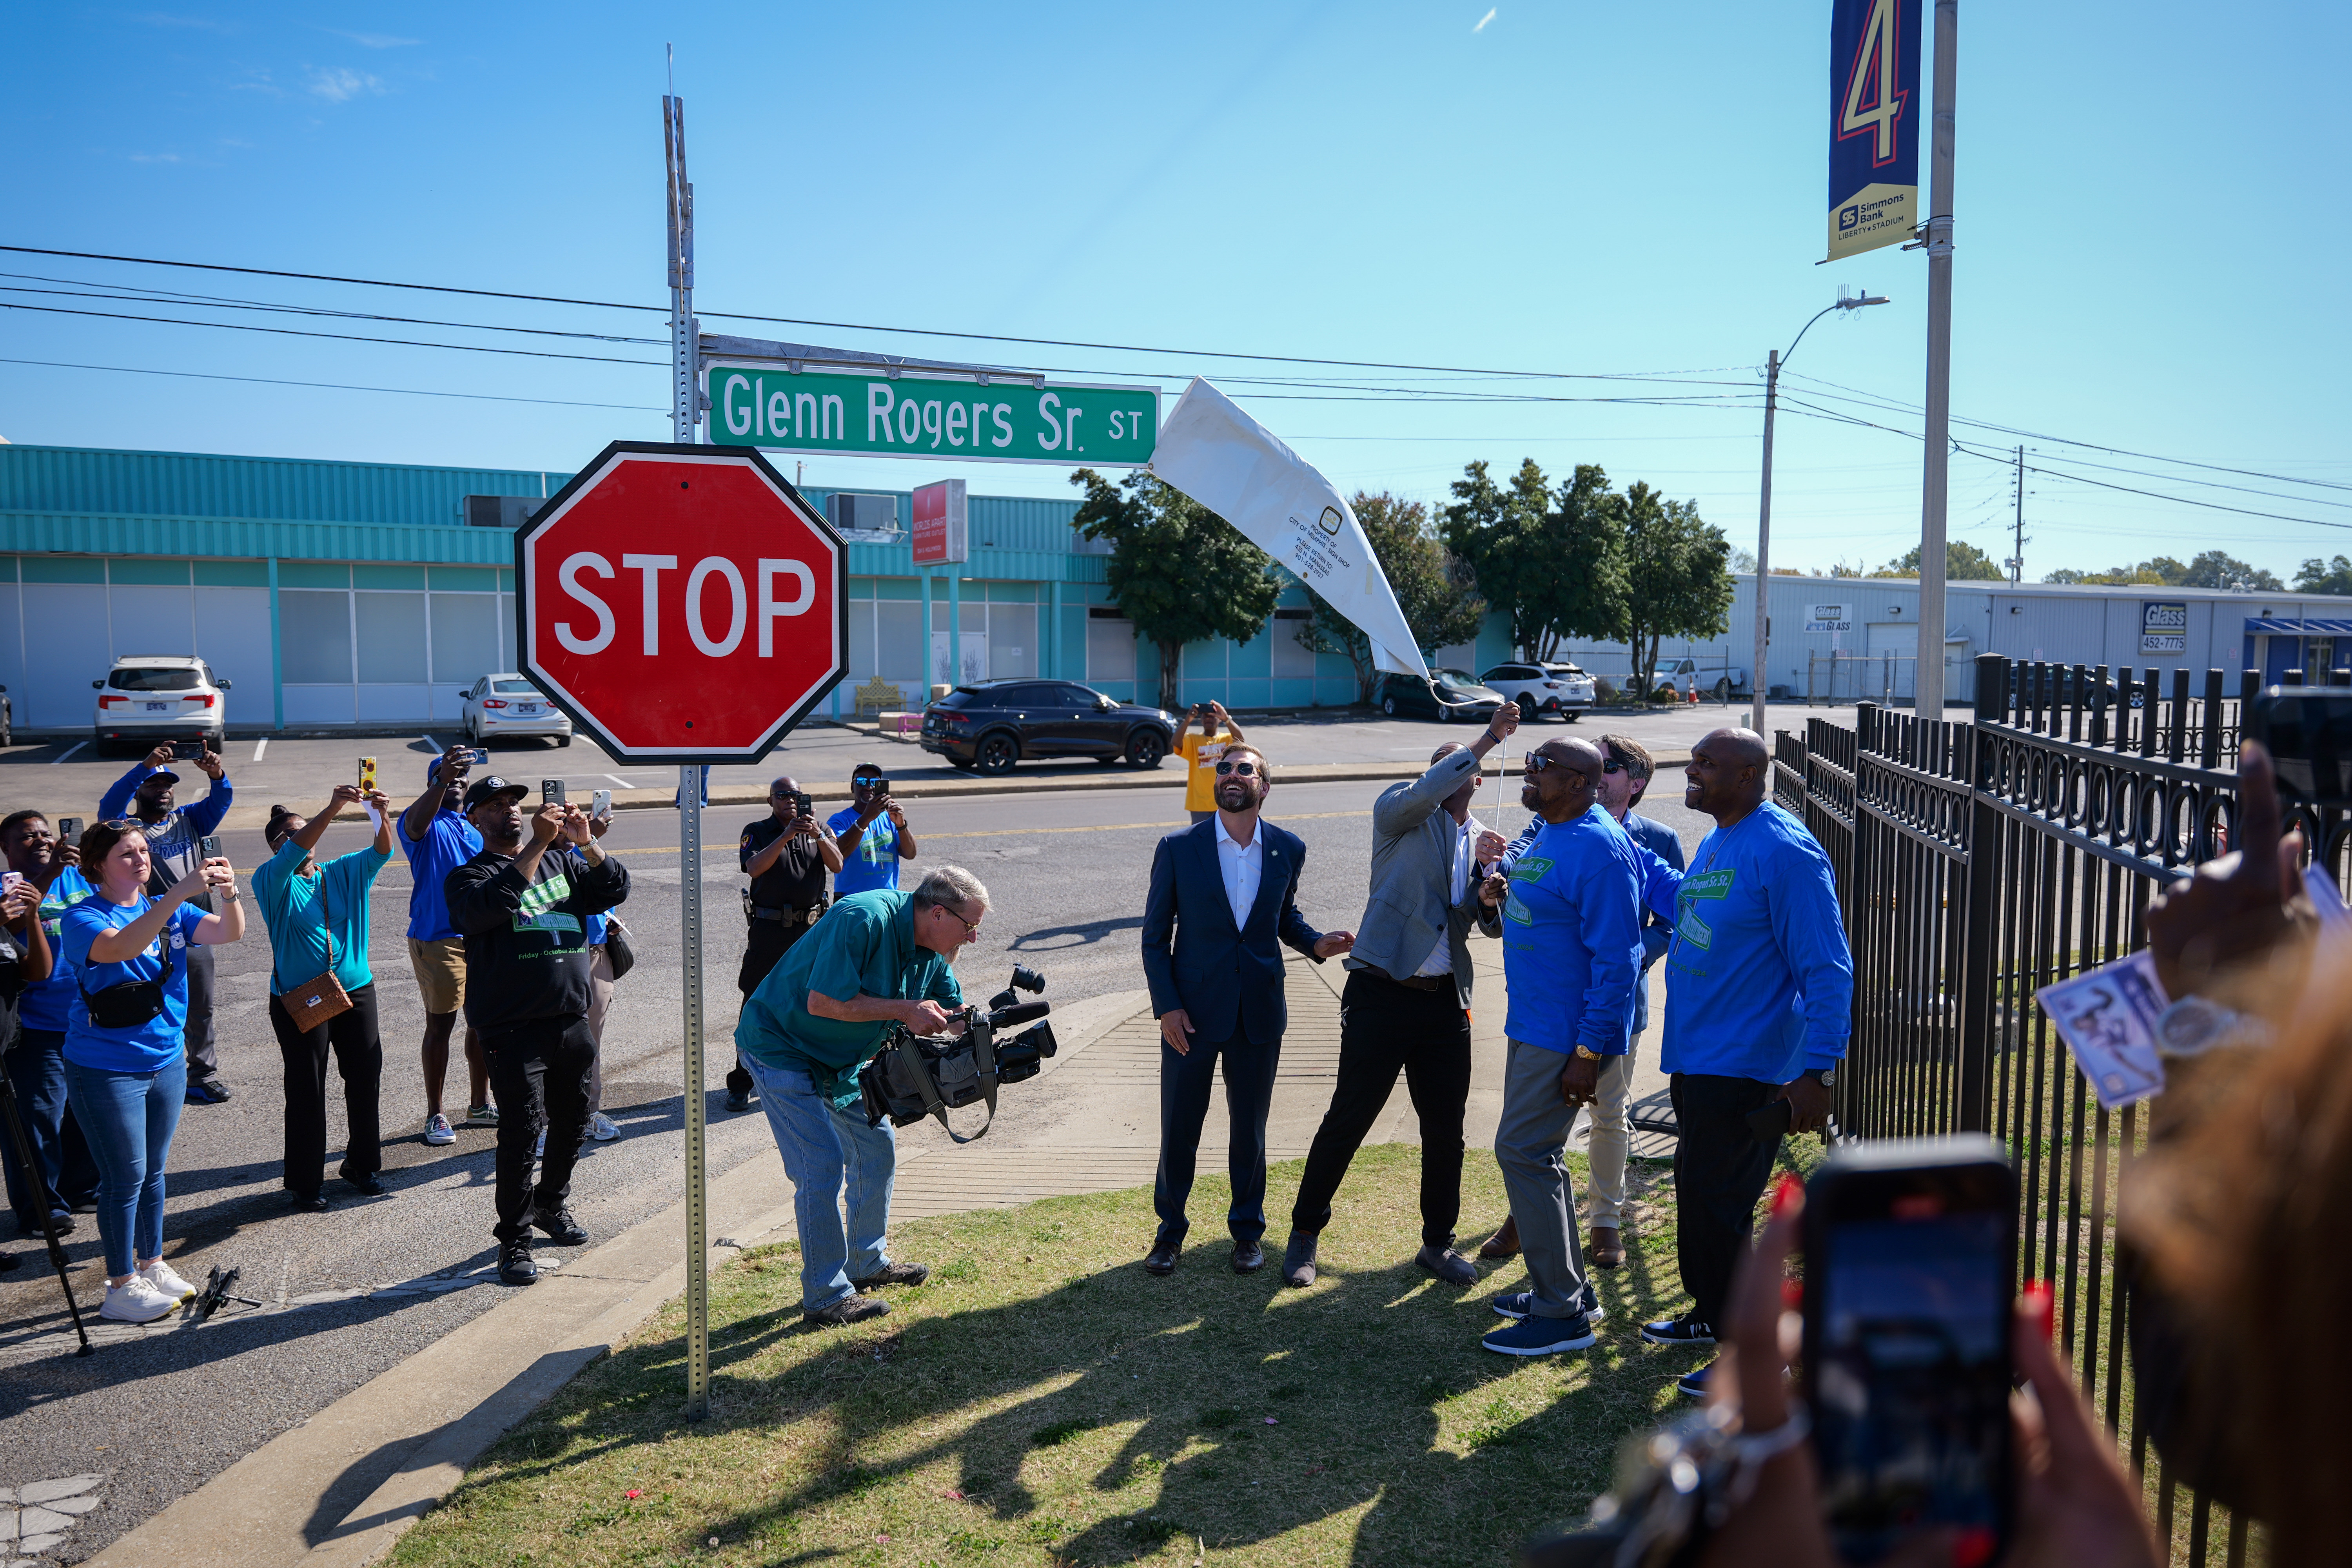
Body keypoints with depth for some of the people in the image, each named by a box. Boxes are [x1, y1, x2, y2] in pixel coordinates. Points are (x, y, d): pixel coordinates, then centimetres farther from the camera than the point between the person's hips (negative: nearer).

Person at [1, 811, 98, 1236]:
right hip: (40, 1029, -5)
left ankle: (84, 1190, 31)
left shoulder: (79, 876, 11)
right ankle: (42, 1207, 10)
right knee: (39, 1118, -2)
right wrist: (47, 875, -30)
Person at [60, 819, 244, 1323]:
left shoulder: (168, 909, 5)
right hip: (107, 1069, -6)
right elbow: (120, 948, -34)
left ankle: (152, 1265, 31)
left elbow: (229, 932, -7)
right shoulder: (83, 918, -13)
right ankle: (121, 1287, 12)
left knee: (154, 1171, 16)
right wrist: (180, 893, -43)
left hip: (167, 1061, 6)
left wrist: (229, 894, -28)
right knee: (126, 1177, 0)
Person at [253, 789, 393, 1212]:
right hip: (299, 999, -4)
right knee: (306, 1091, 1)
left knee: (366, 1079, 9)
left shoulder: (343, 873, 9)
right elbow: (291, 856, -23)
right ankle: (304, 1184, 12)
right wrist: (332, 809, -34)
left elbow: (380, 853, -6)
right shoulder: (272, 881, -3)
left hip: (355, 990, 4)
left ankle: (361, 1165, 27)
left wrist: (382, 816, -27)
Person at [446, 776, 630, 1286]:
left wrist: (585, 843, -10)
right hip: (514, 1028, -5)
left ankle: (552, 1205, 38)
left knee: (571, 1121, 16)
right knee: (522, 1133, -7)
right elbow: (485, 908, -22)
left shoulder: (561, 862, 15)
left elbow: (614, 891, 6)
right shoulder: (469, 876, 1)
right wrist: (537, 844, -25)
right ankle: (513, 1239, 6)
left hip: (572, 1020, 5)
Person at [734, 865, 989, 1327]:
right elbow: (822, 1002, -32)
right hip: (781, 1047, -9)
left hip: (840, 1060, 9)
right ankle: (825, 1297, -3)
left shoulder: (930, 951, -2)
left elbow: (957, 1015, 5)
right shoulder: (865, 920, -30)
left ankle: (868, 1264, 28)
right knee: (824, 1165, -13)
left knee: (878, 1148, 12)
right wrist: (904, 1010, -27)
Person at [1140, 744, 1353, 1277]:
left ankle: (1247, 1229, 31)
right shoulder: (1178, 848, -7)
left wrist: (1315, 943, -4)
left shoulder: (1288, 850, 0)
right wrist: (1167, 1006, -10)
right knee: (1179, 1128, 7)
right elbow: (1155, 936, -2)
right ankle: (1170, 1229, 27)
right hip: (1193, 1011, -2)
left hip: (1259, 1013, 2)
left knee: (1250, 1128, 13)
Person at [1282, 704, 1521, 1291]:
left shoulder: (1481, 840, 14)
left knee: (1446, 1129, 10)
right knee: (1348, 1120, 1)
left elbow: (1493, 925, 10)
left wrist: (1493, 879, -10)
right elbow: (1423, 794, -24)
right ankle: (1305, 1233, 17)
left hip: (1446, 1001, 5)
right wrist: (1487, 739, -24)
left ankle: (1438, 1242, 28)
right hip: (1382, 995, -5)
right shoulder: (1400, 813, 0)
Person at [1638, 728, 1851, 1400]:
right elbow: (1678, 897, 31)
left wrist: (1817, 1071, -25)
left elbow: (1827, 969, -21)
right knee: (1696, 1190, 21)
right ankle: (1712, 1314, 39)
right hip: (1695, 1060, 10)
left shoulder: (1785, 852, -19)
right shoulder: (1715, 845, 10)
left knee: (1718, 1206, -3)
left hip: (1746, 1068, -10)